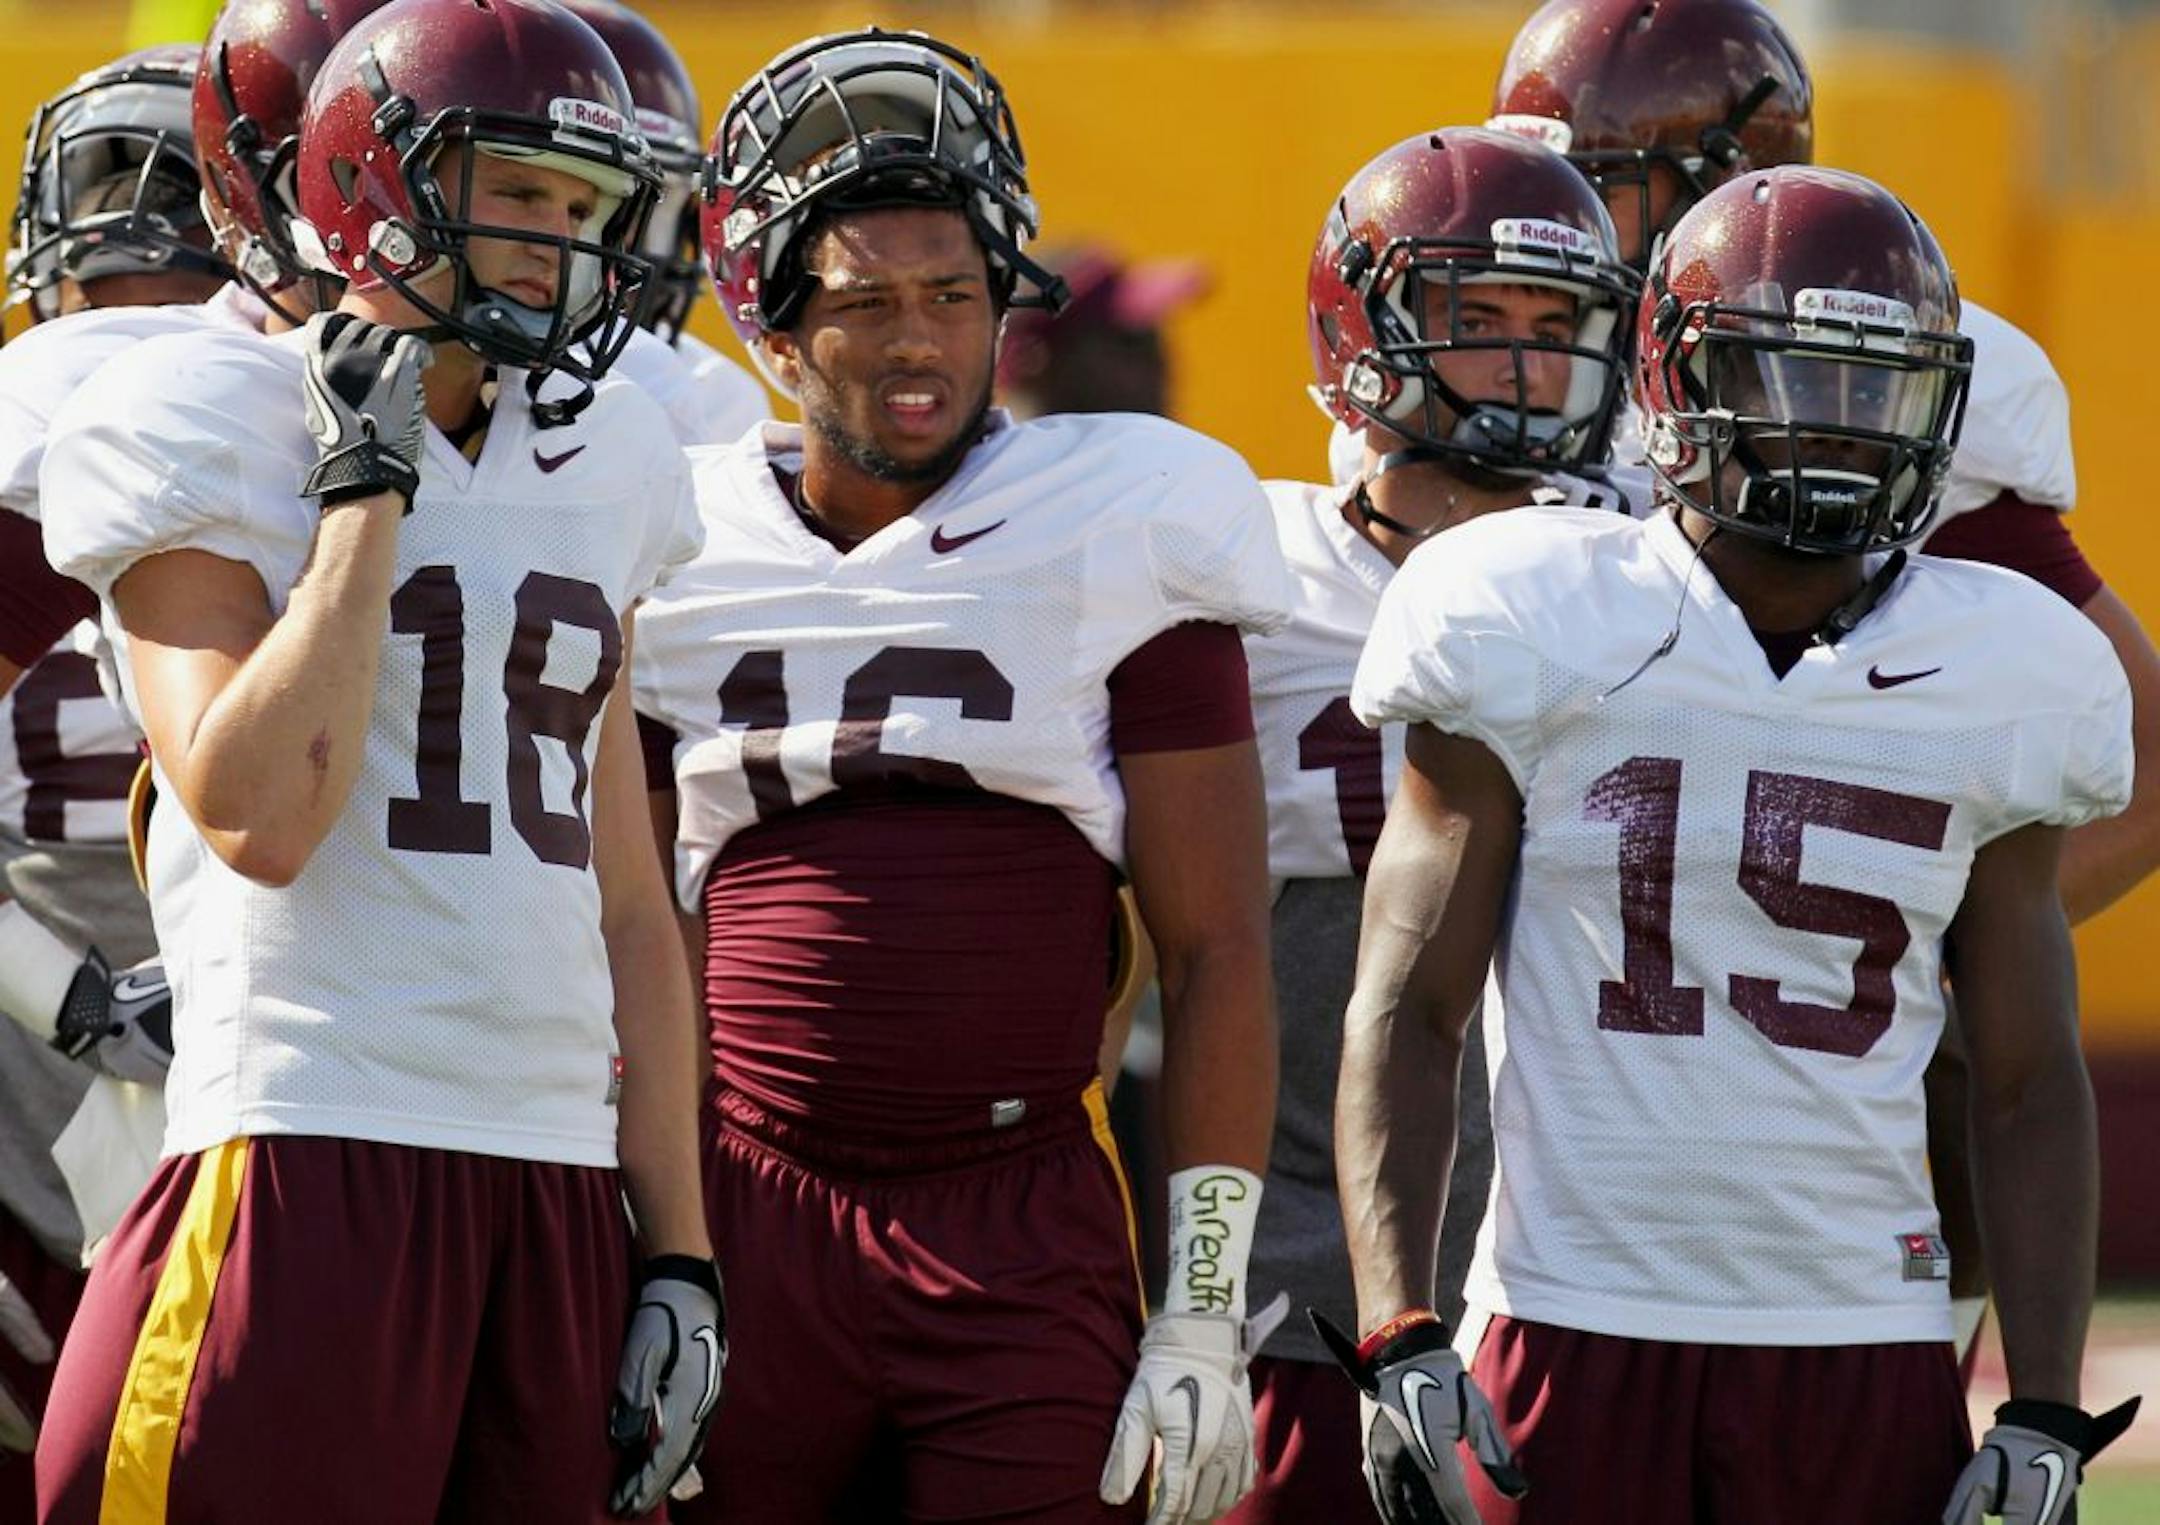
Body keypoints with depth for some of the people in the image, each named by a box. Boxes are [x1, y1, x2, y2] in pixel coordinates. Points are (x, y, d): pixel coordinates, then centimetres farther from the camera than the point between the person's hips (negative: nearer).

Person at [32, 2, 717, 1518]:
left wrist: (681, 1256, 11)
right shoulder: (212, 429, -2)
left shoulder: (597, 465, 16)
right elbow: (260, 818, -16)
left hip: (565, 1188, 6)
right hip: (313, 1166, -6)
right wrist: (369, 488, -8)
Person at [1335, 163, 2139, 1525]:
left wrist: (2047, 1415, 3)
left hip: (1867, 1355, 2)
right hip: (1575, 1330, -2)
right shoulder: (1538, 634, 0)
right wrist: (1399, 1344, -9)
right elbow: (1407, 1016, 1)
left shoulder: (1995, 682, 7)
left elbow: (2030, 1087, 11)